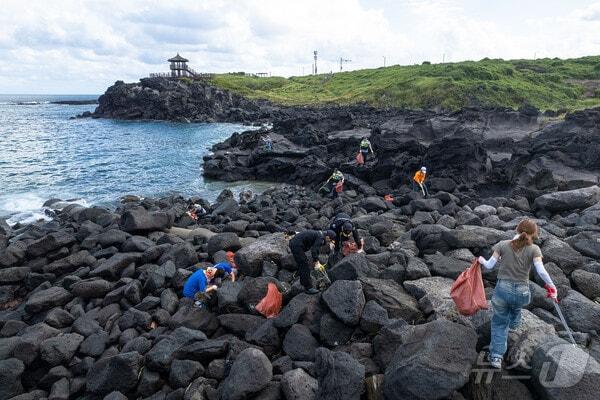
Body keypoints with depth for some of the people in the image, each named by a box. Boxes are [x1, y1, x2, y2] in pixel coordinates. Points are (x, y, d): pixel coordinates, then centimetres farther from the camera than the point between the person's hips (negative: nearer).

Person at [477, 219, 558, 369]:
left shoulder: (503, 245, -3)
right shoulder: (533, 249, -5)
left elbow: (489, 265, -2)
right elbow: (541, 271, -15)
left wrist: (482, 261, 18)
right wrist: (552, 286, -2)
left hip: (502, 289, -1)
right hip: (522, 292, 1)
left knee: (500, 323, 14)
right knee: (516, 306, 38)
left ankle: (496, 356, 9)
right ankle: (513, 323, 67)